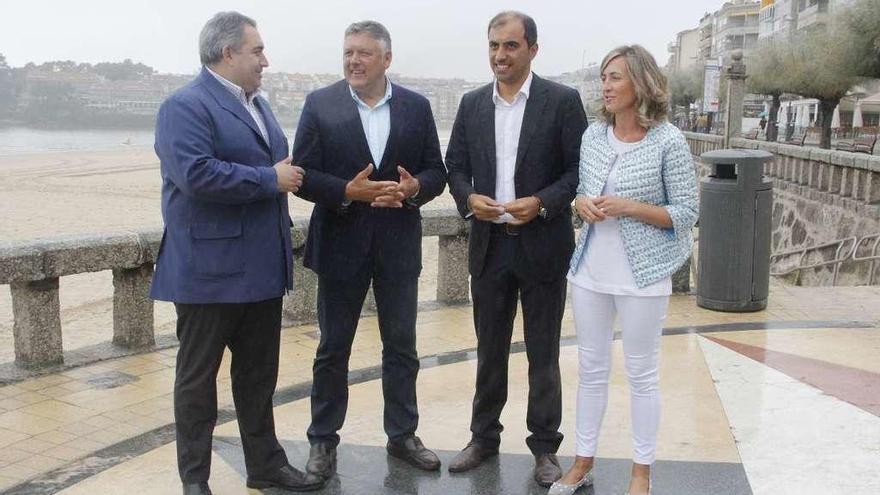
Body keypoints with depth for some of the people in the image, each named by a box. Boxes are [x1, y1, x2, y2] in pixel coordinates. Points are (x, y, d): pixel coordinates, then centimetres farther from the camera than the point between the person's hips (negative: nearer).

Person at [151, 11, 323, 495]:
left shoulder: (257, 104, 16)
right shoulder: (185, 106, -13)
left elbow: (278, 166, 23)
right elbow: (197, 174, -26)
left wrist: (290, 174, 2)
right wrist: (270, 179, -19)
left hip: (261, 267, 8)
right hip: (210, 269, -8)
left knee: (259, 373, 16)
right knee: (199, 377, 5)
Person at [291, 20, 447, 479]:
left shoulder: (417, 106, 3)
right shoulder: (320, 104, -3)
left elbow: (436, 171, 5)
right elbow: (304, 175, -6)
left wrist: (415, 188, -17)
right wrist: (347, 191, -21)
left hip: (398, 244, 2)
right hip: (340, 243, -2)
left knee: (401, 347, 11)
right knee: (333, 348, 9)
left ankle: (402, 434, 27)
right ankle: (323, 440, 23)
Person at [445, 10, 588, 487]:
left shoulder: (562, 100, -5)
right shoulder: (472, 103, 7)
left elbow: (582, 168, -6)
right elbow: (454, 165, 10)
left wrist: (542, 202, -19)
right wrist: (468, 198, -9)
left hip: (542, 245, -3)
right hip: (489, 245, 4)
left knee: (542, 354, 8)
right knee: (490, 350, 15)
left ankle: (544, 447, 22)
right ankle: (484, 437, 29)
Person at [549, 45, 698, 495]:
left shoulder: (669, 141, -10)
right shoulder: (593, 135, 5)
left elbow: (686, 213, -8)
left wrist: (629, 207, -19)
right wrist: (582, 203, -7)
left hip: (642, 276, -5)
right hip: (589, 271, 5)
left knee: (641, 374, 8)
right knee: (591, 369, 13)